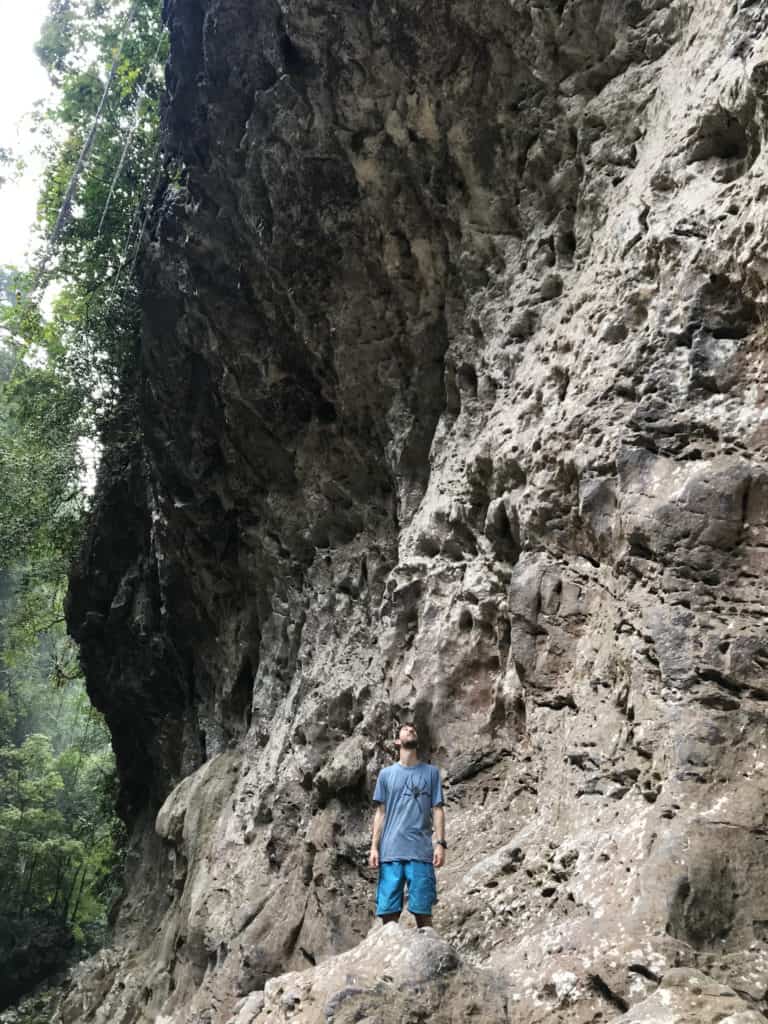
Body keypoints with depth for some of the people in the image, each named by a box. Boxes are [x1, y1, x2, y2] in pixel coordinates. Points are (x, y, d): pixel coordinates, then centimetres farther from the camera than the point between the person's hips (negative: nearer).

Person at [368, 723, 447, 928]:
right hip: (390, 851, 1)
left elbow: (437, 810, 7)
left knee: (422, 910, -2)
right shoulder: (386, 773, 13)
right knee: (388, 910, -2)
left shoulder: (431, 772, 12)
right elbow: (381, 813, 11)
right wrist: (374, 847, 2)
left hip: (421, 851, 0)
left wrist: (440, 843, -5)